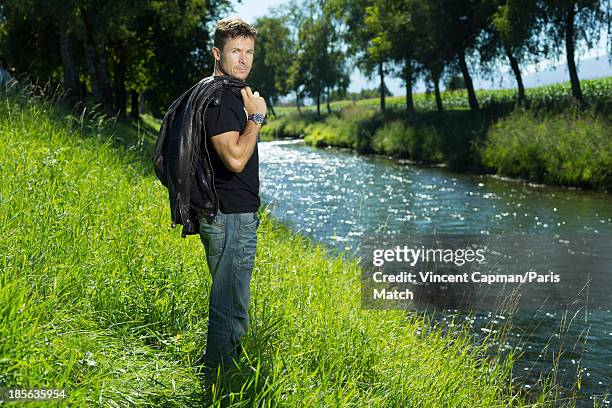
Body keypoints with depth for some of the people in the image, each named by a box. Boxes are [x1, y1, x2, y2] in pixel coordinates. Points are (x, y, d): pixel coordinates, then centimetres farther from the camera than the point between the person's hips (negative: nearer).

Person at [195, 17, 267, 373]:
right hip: (231, 217, -11)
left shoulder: (230, 94, 17)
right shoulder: (220, 98, -18)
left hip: (231, 214, 11)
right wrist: (257, 117, -18)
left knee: (228, 297, 22)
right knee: (230, 302, -1)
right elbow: (236, 158, -26)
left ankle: (216, 362, 36)